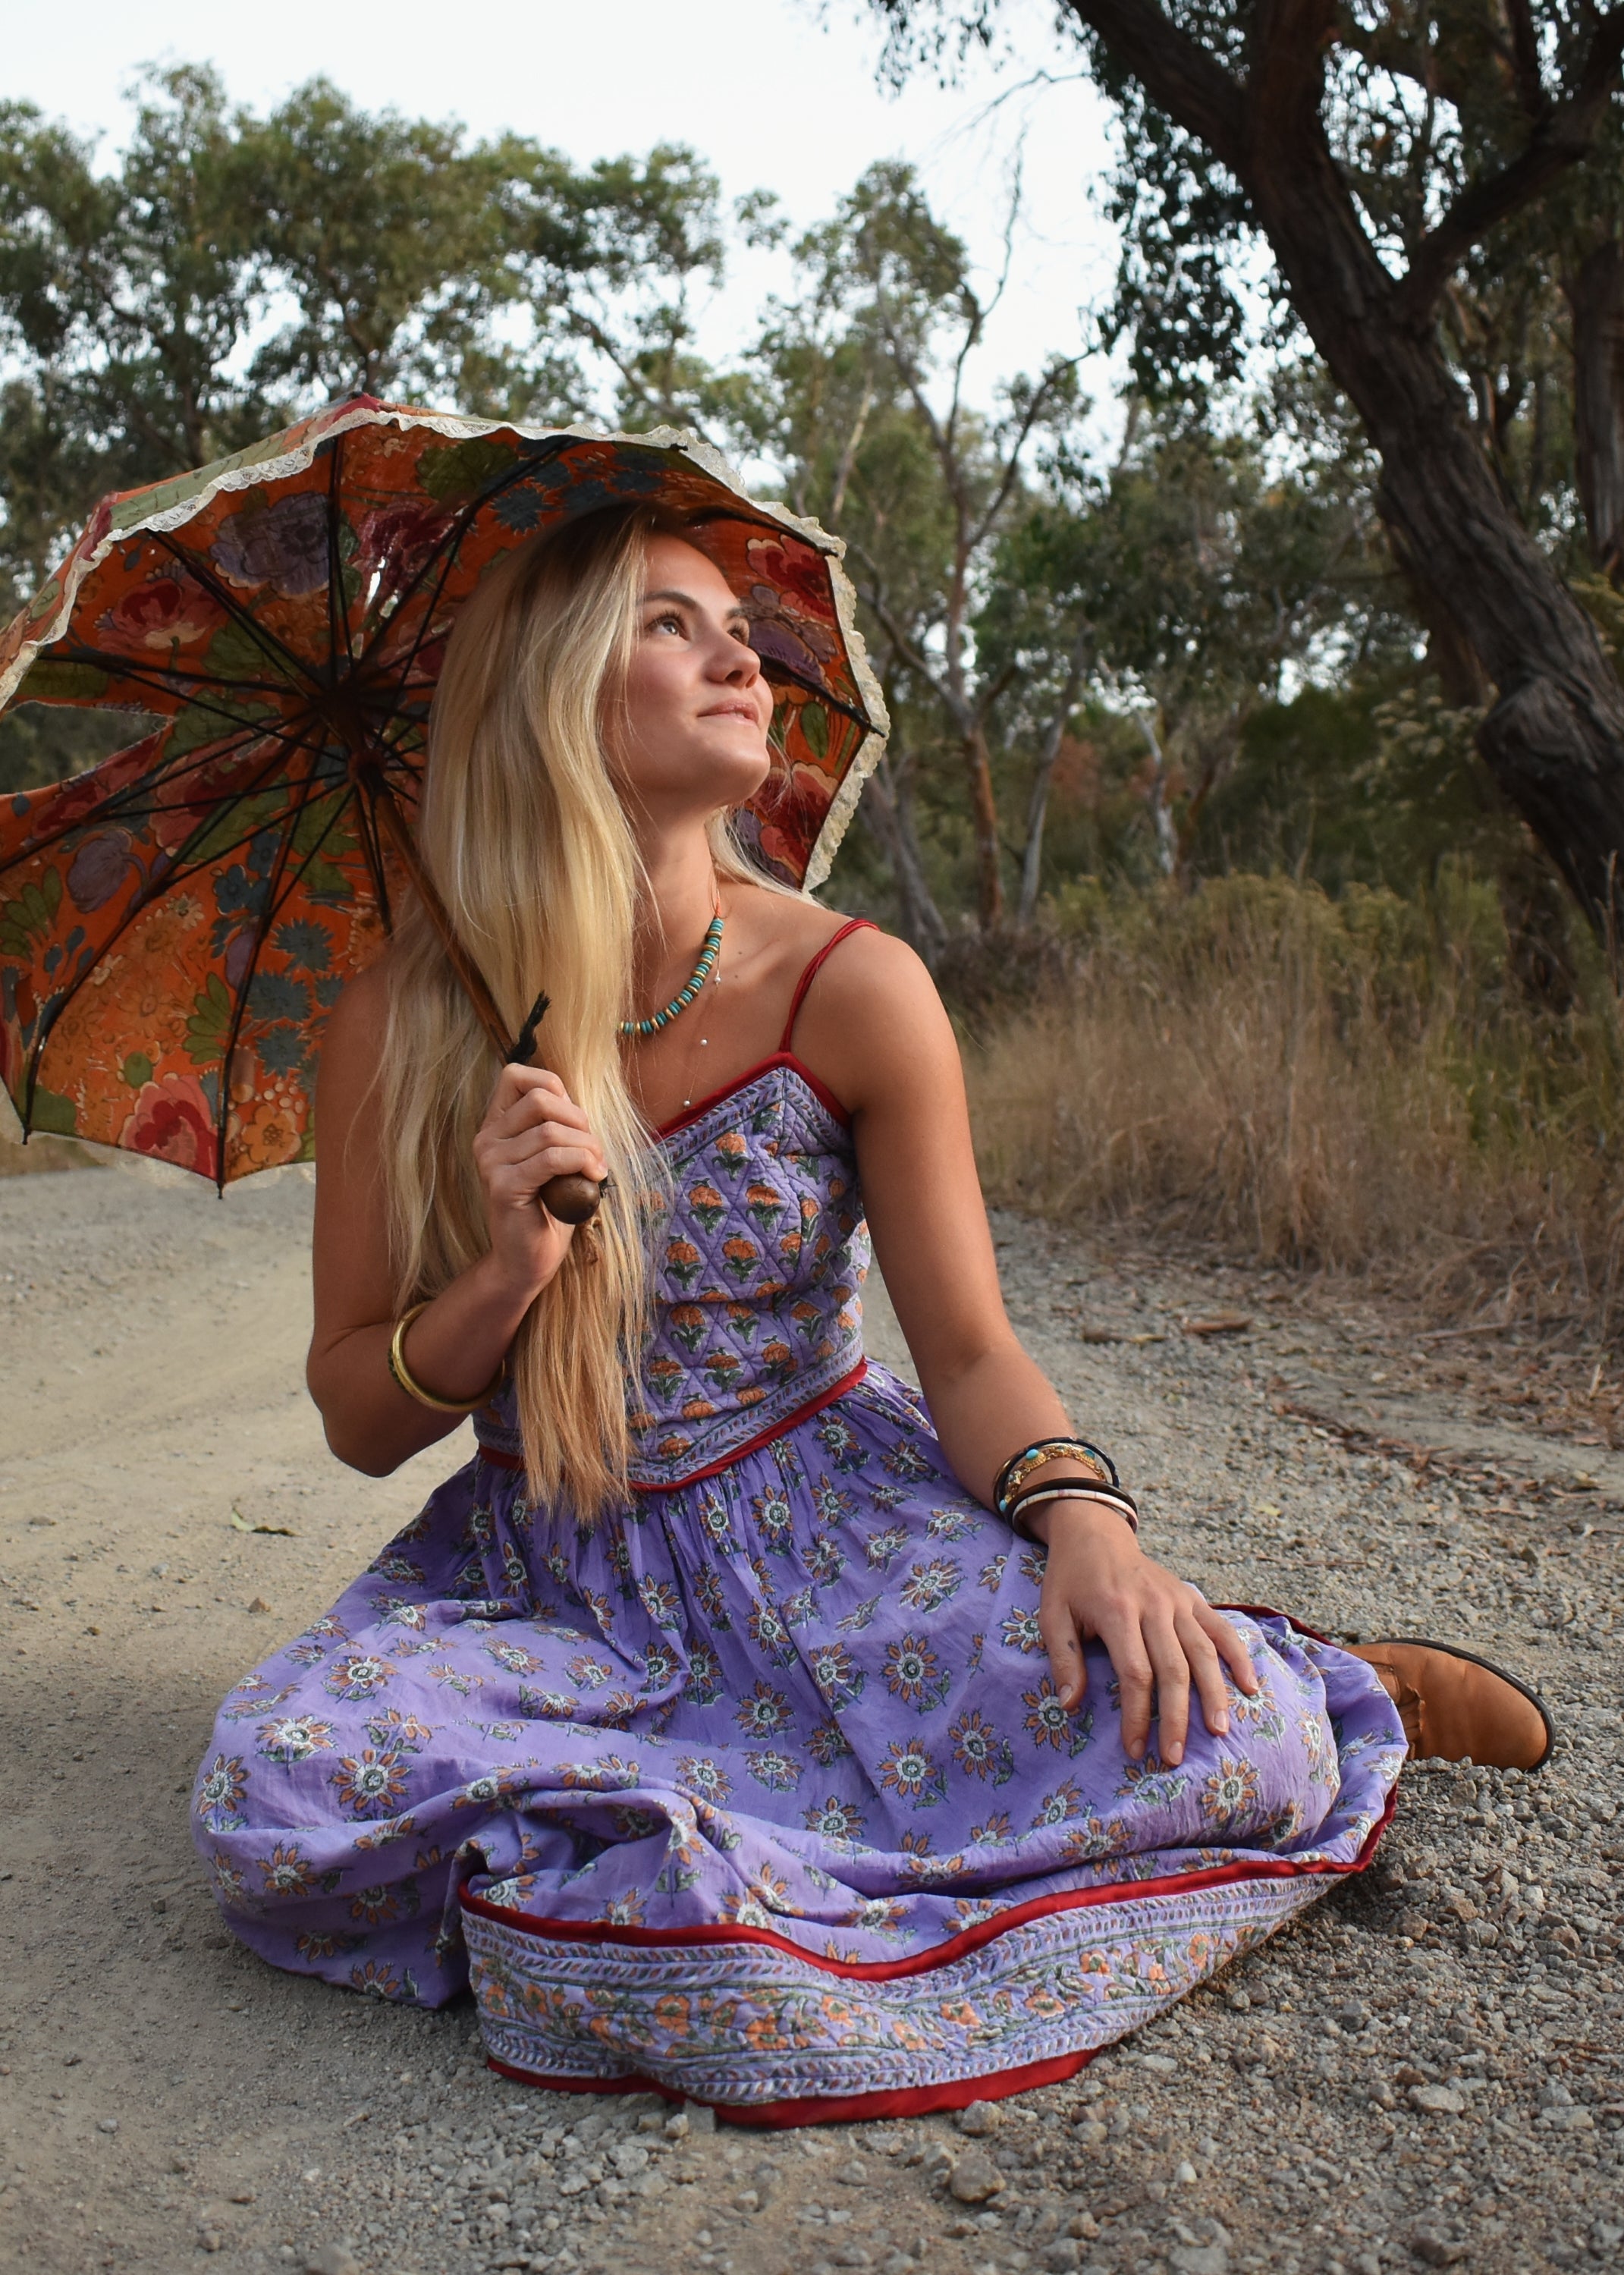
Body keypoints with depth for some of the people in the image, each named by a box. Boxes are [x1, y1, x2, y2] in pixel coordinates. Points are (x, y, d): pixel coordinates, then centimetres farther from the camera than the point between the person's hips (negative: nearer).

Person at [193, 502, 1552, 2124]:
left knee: (1207, 1739, -29)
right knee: (273, 1802, -29)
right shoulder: (399, 1029, -9)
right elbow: (358, 1421, -2)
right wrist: (508, 1277, -23)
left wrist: (1080, 1515, -26)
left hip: (830, 1535, -1)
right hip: (549, 1583, 2)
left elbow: (967, 1350, -5)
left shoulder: (851, 993, -10)